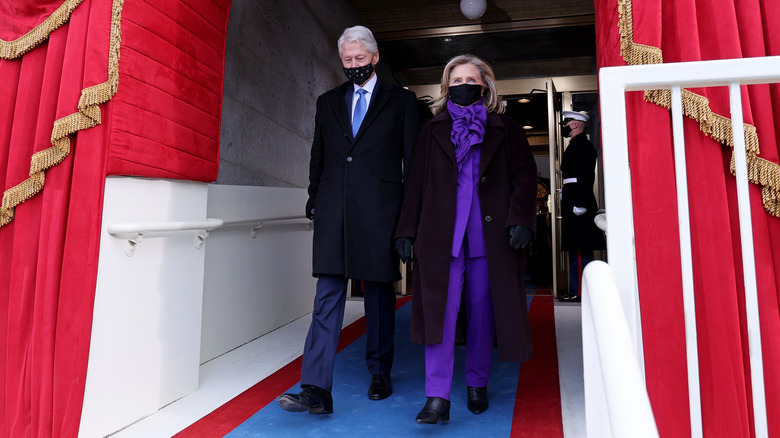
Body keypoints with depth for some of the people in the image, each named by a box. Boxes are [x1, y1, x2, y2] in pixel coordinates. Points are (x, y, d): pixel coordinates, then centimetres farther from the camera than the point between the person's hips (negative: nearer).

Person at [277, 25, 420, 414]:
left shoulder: (401, 101, 8)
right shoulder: (328, 102, 17)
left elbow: (412, 160, 4)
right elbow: (318, 158, 18)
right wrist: (314, 201, 9)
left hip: (379, 210, -2)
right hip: (333, 210, 2)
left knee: (379, 294, 9)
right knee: (327, 297, -4)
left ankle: (380, 374, 26)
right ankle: (316, 390, -3)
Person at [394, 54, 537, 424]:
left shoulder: (506, 131, 12)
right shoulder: (432, 131, 14)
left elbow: (525, 178, 5)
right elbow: (415, 184, 9)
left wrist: (521, 220, -10)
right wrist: (406, 231, 3)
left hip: (490, 234, 1)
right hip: (441, 235, 0)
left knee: (482, 308, 6)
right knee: (441, 309, -7)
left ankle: (477, 384, 24)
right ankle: (437, 397, -3)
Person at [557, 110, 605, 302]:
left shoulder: (582, 144, -9)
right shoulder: (576, 144, 21)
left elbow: (586, 176, -19)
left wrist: (580, 203, -24)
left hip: (578, 201, -10)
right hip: (574, 202, 10)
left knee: (580, 250, -9)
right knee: (577, 249, 11)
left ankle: (580, 292, -6)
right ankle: (576, 290, 17)